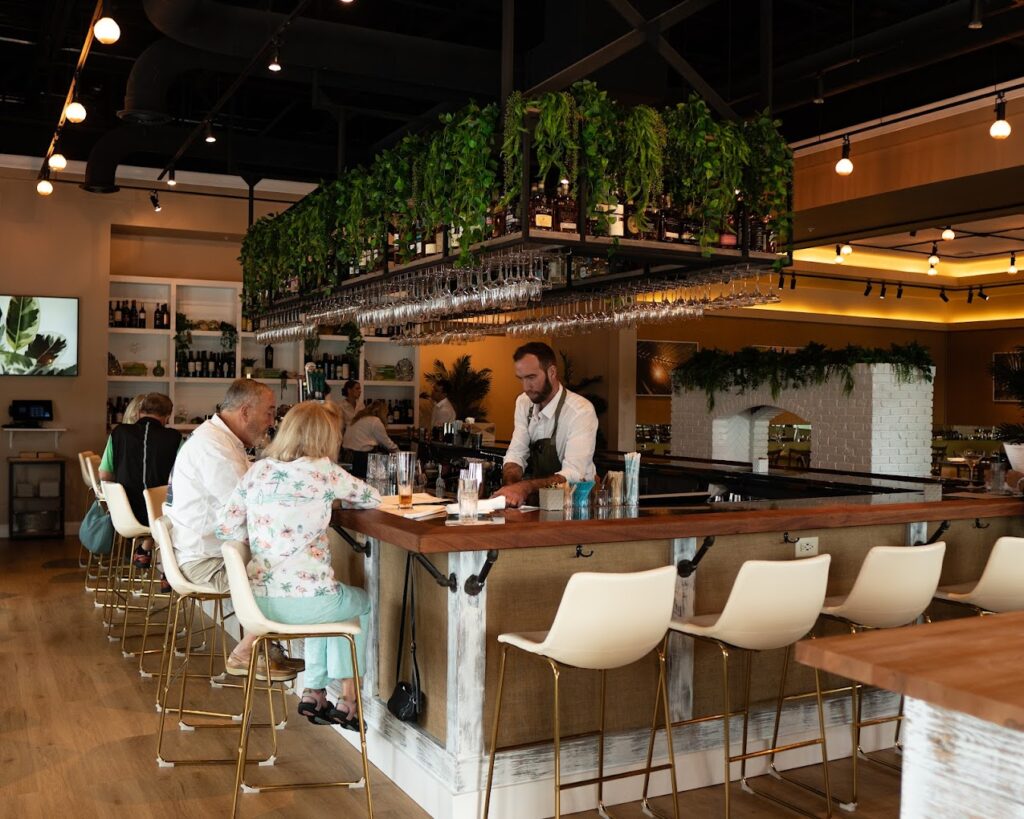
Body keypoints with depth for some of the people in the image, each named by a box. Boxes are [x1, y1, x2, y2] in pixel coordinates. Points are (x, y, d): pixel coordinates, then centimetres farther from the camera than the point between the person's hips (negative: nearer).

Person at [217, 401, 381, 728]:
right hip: (302, 601, -6)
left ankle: (314, 693, 33)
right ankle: (349, 701, 29)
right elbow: (373, 498, 6)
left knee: (328, 601, 35)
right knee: (368, 602, 25)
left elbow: (226, 528, 6)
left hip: (258, 599, 6)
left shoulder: (257, 470, 6)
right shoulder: (322, 471, -8)